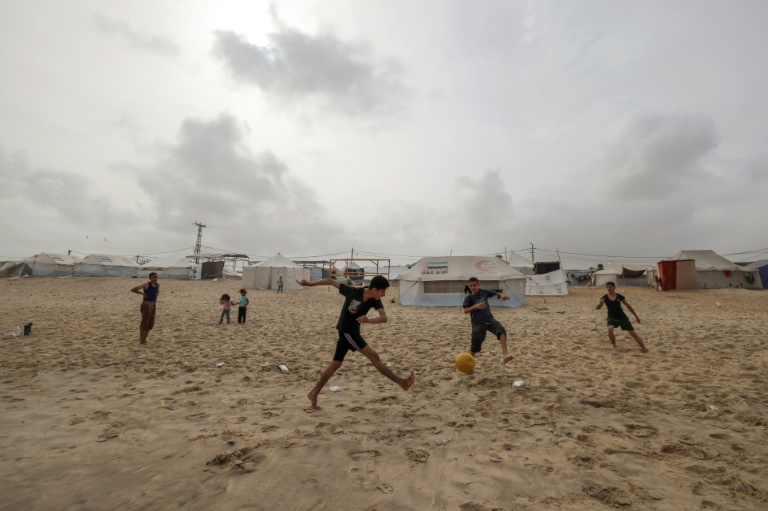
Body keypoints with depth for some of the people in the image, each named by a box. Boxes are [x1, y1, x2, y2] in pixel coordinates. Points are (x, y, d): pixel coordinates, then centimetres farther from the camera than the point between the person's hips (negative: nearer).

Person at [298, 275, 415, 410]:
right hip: (347, 332, -7)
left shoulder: (375, 301, -9)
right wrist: (310, 283, -4)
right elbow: (331, 281, -10)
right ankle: (401, 382, -5)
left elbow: (384, 318, -22)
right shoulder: (352, 291, -21)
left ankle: (314, 393, 26)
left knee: (335, 364, 15)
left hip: (352, 332, 7)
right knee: (373, 356, -9)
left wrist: (369, 320, -42)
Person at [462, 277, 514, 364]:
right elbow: (465, 311, -14)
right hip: (478, 323, -2)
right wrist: (475, 306, -30)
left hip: (490, 319, 3)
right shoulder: (468, 297, -2)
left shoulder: (484, 292, 8)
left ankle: (504, 356, -36)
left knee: (501, 331, -26)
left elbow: (497, 293, 15)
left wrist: (502, 295, -8)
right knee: (476, 344, 4)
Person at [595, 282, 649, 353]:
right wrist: (600, 303, -38)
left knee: (632, 332, 2)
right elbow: (597, 308, -15)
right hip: (612, 317, -1)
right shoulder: (605, 297, -10)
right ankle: (614, 345, -2)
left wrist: (636, 316, 9)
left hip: (622, 317, 1)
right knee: (610, 329, -28)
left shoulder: (619, 296, -7)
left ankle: (644, 348, 19)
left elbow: (628, 306, 5)